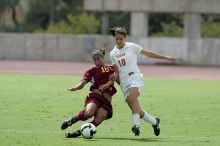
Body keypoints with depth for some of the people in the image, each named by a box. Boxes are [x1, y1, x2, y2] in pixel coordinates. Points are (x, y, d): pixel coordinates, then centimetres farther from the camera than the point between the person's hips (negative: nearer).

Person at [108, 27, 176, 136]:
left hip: (135, 78, -4)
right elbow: (117, 72, 13)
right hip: (124, 83, 4)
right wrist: (115, 77, -10)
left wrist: (165, 57, 5)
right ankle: (154, 121, 23)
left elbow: (148, 53, 6)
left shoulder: (132, 47, 0)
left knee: (131, 98, -33)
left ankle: (136, 125, -41)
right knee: (137, 111, 0)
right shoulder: (113, 54, 11)